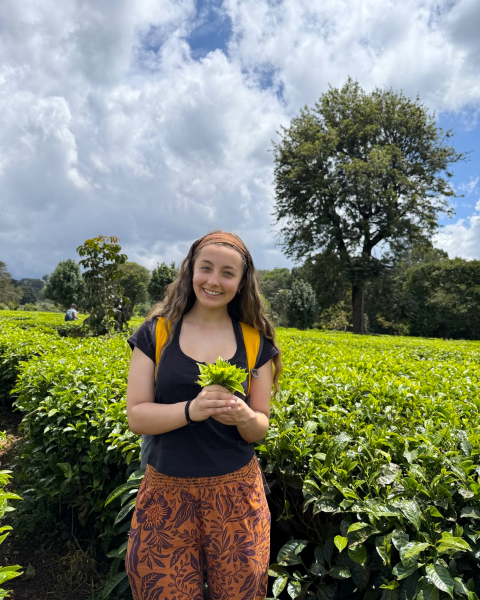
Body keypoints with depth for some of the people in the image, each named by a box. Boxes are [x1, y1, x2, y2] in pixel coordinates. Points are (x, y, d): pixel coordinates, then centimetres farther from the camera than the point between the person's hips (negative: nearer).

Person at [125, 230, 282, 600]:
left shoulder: (255, 342, -1)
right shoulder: (156, 332, -3)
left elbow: (260, 428, 3)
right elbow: (136, 416, -6)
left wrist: (243, 416, -20)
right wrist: (191, 409, -24)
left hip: (236, 491, 1)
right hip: (167, 491, 0)